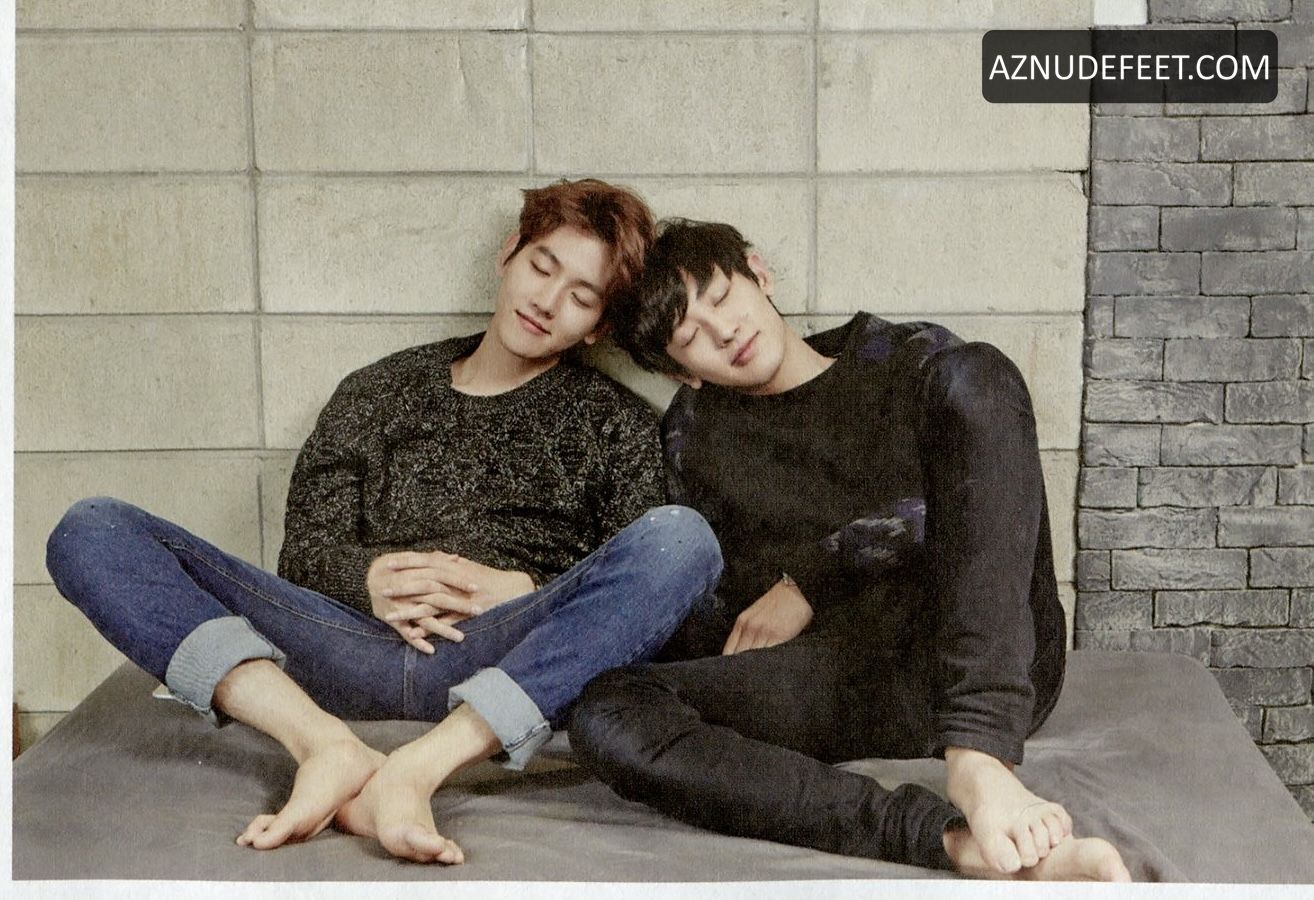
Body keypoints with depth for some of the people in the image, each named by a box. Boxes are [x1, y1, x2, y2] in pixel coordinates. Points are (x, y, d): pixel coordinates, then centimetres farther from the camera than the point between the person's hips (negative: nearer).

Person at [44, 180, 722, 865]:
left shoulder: (612, 420, 21)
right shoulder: (380, 391, 25)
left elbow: (637, 582, 8)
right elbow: (305, 548, 15)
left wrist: (516, 589, -9)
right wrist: (367, 577, -8)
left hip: (506, 659, -1)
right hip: (347, 647, 2)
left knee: (682, 535, -29)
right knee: (91, 531, -12)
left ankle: (419, 767, -39)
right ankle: (328, 745, -34)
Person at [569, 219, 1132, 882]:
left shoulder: (913, 362, 16)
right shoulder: (694, 431, 22)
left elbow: (971, 507, -4)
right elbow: (700, 621, 16)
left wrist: (811, 578, -6)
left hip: (992, 668, -1)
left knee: (976, 376, -21)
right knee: (606, 714, -25)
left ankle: (977, 761, -38)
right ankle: (951, 839, -42)